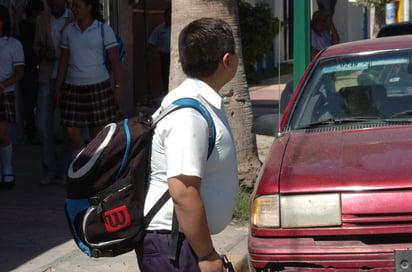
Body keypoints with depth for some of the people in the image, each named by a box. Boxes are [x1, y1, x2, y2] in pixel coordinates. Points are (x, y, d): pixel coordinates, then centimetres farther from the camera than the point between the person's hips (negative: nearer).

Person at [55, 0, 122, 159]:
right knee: (72, 131, -3)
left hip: (98, 86, -3)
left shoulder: (104, 30, -2)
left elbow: (115, 60, -3)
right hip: (73, 87, 3)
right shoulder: (69, 30, 8)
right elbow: (64, 61, 13)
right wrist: (58, 88, 11)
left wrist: (118, 87, -9)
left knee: (98, 131, 2)